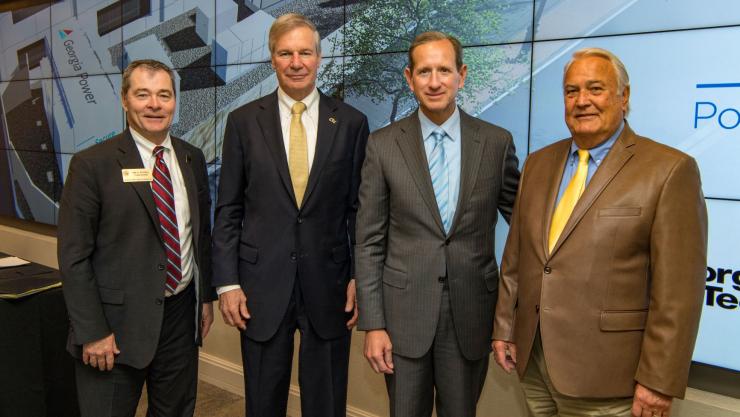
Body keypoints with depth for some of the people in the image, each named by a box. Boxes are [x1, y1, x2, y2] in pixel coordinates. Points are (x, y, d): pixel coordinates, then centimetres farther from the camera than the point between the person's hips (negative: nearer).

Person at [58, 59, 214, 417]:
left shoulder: (192, 158, 5)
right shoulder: (92, 164, -10)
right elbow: (73, 256, -10)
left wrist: (206, 297, 11)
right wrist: (92, 333, -13)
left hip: (182, 313, 5)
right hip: (118, 322, -4)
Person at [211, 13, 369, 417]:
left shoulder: (351, 122, 0)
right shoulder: (243, 121, 1)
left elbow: (359, 208, 3)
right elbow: (228, 209, 1)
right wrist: (227, 281, -3)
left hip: (328, 285, 0)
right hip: (262, 285, 0)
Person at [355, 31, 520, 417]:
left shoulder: (497, 142, -2)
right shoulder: (383, 144, -3)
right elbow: (369, 242, -3)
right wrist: (372, 323, -6)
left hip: (470, 314, 1)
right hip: (404, 312, 0)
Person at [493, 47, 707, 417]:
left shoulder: (669, 170, -10)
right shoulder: (538, 164, 7)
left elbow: (678, 290, -13)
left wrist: (659, 382, -13)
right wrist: (505, 327, 10)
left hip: (604, 374, -5)